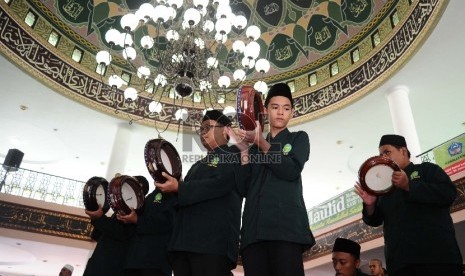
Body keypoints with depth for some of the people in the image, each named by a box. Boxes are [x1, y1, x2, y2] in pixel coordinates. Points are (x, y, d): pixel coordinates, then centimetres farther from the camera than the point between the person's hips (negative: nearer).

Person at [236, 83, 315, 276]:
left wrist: (261, 143, -1)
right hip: (254, 228, 3)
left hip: (286, 224, -3)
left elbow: (292, 171, -4)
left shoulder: (298, 138, 17)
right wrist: (242, 149, 1)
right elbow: (244, 188, 11)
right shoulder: (254, 147, 25)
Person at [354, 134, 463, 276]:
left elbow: (449, 193, -7)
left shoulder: (426, 169, 11)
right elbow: (375, 221, 17)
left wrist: (408, 186, -14)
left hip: (435, 252, -4)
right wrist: (370, 205, -5)